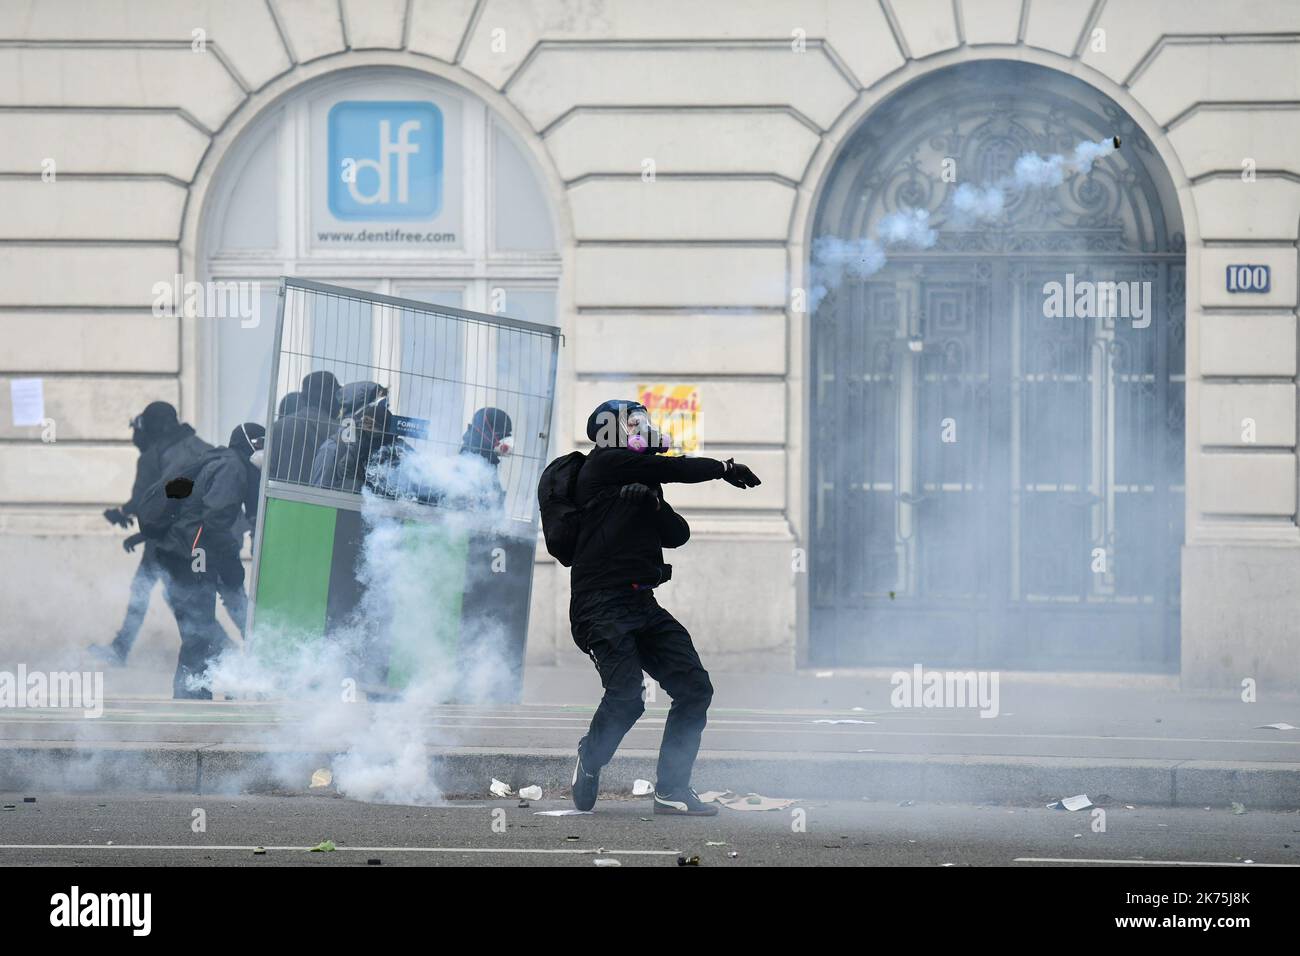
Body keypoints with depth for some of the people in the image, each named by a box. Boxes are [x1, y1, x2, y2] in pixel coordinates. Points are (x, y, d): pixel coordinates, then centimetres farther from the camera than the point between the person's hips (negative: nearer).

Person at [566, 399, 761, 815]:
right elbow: (672, 468, -9)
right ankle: (590, 757, 7)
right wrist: (724, 468, 2)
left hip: (642, 606, 9)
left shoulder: (641, 481, 22)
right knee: (626, 697, -22)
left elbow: (678, 535, 16)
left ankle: (671, 789, 6)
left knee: (694, 688, 0)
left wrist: (653, 503, -1)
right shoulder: (604, 464, -2)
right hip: (602, 605, -9)